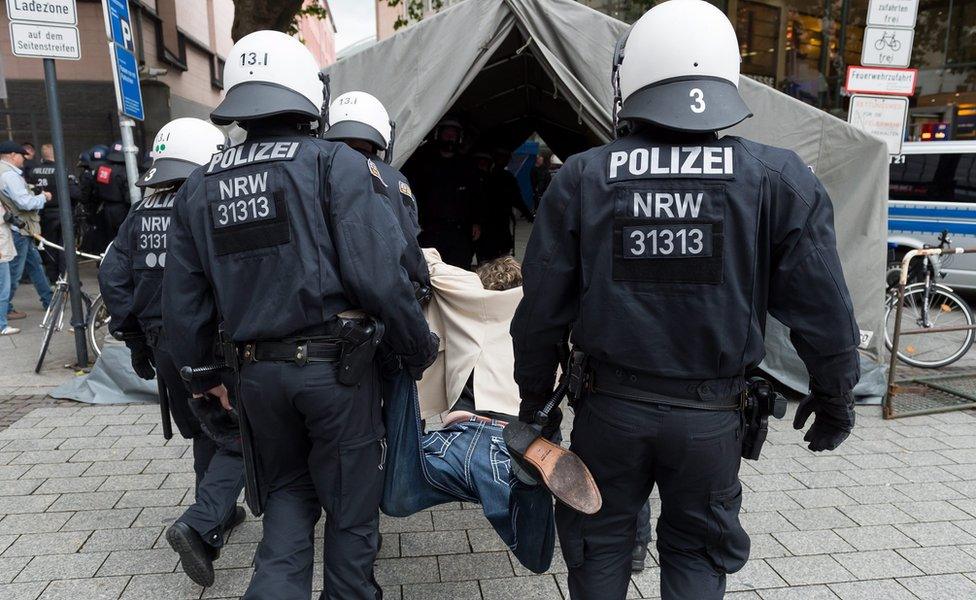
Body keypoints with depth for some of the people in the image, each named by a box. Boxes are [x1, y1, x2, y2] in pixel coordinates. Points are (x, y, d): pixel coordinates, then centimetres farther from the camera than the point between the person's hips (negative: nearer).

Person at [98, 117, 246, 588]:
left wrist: (135, 338, 11)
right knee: (238, 439, 4)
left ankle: (218, 515, 36)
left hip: (164, 345, 7)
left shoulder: (139, 216, 7)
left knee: (205, 434, 23)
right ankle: (199, 524, -11)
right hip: (212, 343, -7)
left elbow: (112, 277, 4)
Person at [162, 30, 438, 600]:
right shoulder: (340, 166, -9)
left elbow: (183, 299, 11)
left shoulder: (200, 187, 8)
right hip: (337, 366, -4)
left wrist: (202, 373, 23)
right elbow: (380, 275, -18)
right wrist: (421, 349, -4)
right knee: (351, 501, 14)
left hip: (256, 372, 5)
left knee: (288, 489, 26)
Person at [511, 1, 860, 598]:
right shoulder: (778, 179, -8)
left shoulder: (582, 179, -8)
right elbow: (822, 307, -4)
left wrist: (533, 394, 10)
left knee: (599, 542, 22)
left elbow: (543, 307, -4)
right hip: (711, 417, 1)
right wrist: (834, 397, 13)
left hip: (610, 407, 0)